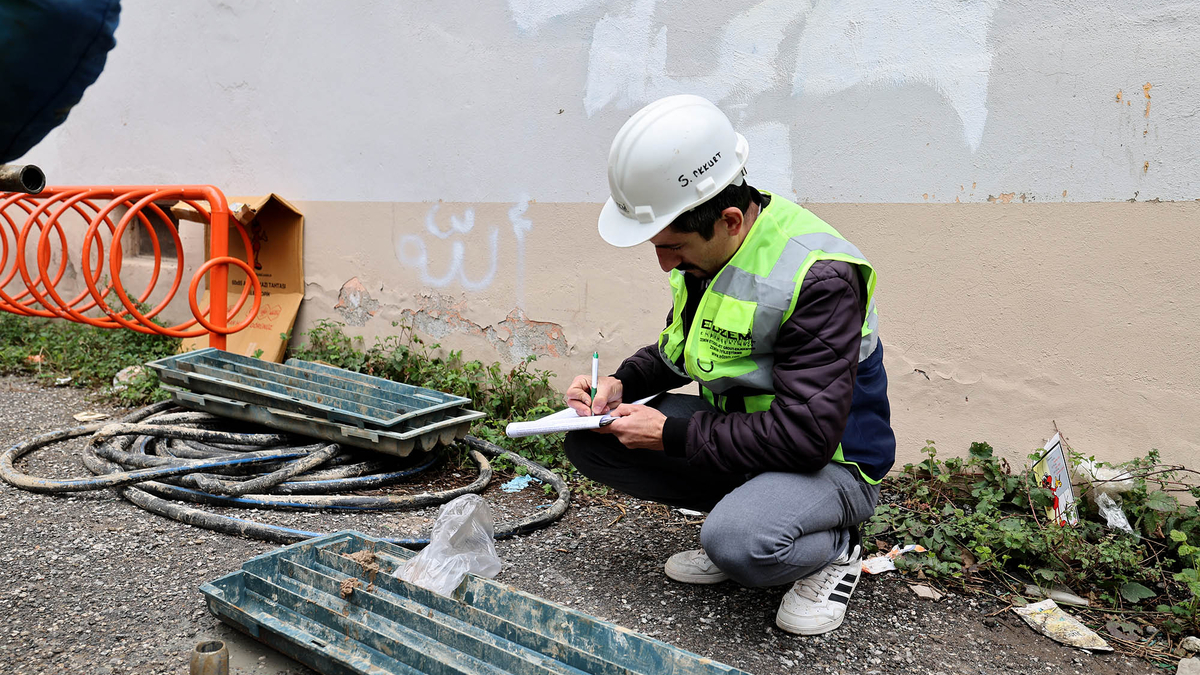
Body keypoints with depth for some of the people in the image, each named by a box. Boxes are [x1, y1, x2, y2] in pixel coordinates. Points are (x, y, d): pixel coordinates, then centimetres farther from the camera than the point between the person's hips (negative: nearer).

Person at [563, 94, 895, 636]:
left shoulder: (818, 277, -28)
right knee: (588, 438, -6)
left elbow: (807, 435, -31)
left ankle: (834, 549, -2)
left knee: (738, 545, -37)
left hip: (829, 463, -8)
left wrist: (671, 435, -24)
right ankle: (743, 509, 5)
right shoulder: (704, 249, -3)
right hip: (735, 429, 8)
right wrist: (623, 383, -7)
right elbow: (678, 349, 14)